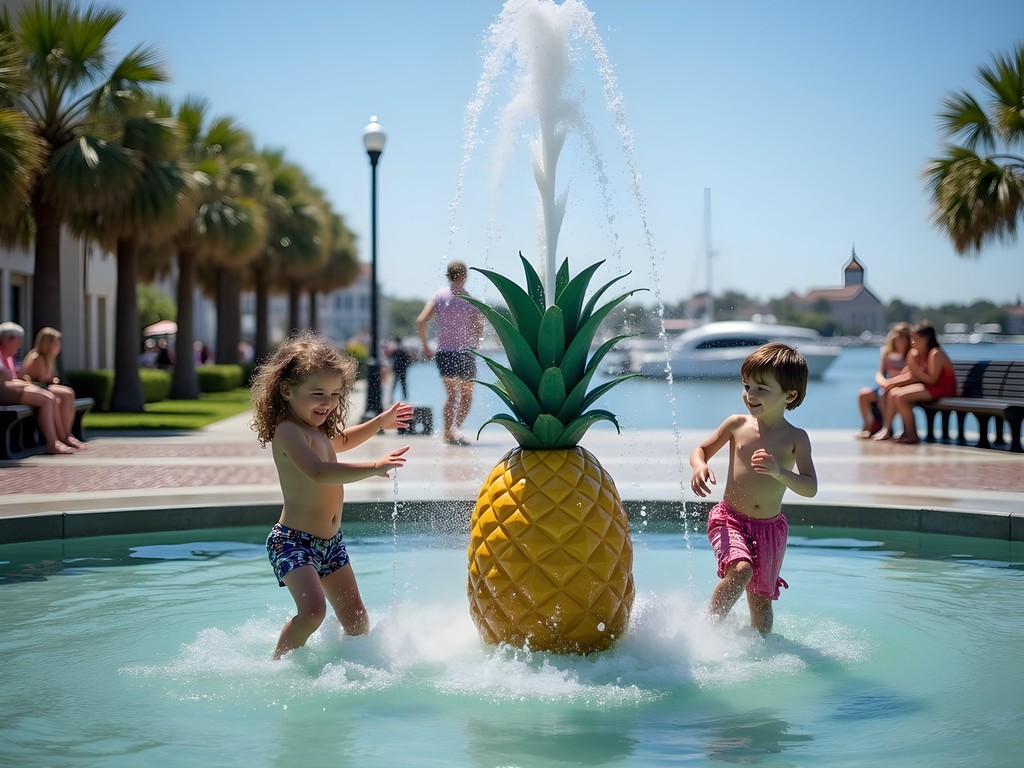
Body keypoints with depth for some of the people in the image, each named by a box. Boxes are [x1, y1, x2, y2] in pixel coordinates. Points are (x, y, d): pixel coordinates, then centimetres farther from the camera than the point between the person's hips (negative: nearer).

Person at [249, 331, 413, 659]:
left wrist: (379, 423, 33)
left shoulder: (318, 430, 12)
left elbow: (339, 441, 38)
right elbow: (319, 472, -36)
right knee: (312, 609, -27)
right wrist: (374, 467, -40)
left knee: (355, 617, 12)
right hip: (293, 541, -9)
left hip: (330, 542, 9)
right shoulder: (288, 431, -20)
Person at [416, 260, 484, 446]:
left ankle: (448, 433, 9)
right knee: (466, 396, 12)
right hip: (464, 352, -3)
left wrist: (425, 345, 4)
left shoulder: (439, 296, 0)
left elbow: (421, 321, -6)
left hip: (443, 353, 3)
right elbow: (478, 329, -14)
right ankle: (456, 427, -8)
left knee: (451, 396, 16)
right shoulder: (470, 300, -9)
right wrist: (474, 345, 6)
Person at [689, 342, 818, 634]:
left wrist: (779, 472, -30)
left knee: (762, 600, 9)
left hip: (771, 526, 1)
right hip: (730, 518, -1)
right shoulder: (737, 424, -2)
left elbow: (810, 488, -11)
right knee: (740, 570, -29)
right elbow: (701, 449, 10)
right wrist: (699, 467, -13)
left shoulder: (796, 438, -5)